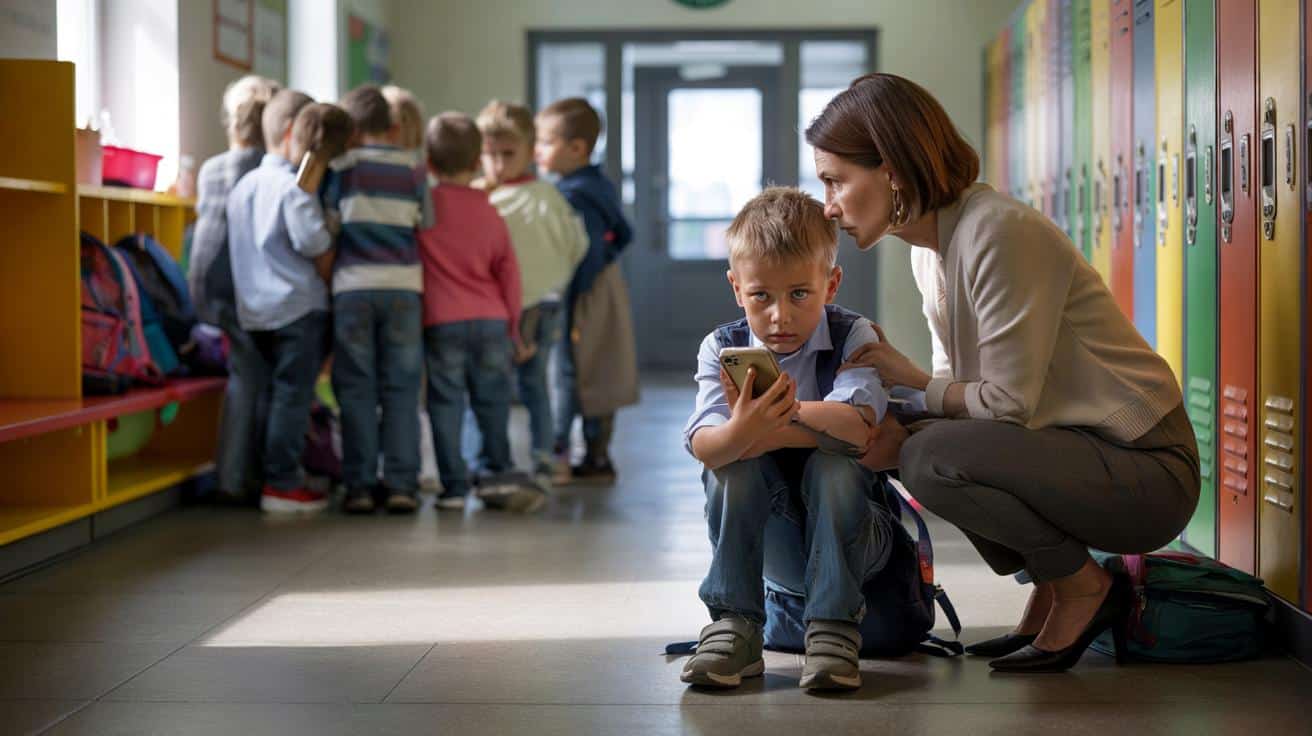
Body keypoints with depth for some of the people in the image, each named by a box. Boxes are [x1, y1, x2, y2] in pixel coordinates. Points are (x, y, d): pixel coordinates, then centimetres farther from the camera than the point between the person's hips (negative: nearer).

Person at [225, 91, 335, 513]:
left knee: (270, 395, 15)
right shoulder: (294, 187, -13)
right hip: (300, 306, -8)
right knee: (294, 395, -3)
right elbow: (312, 242, -19)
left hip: (254, 311, 8)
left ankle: (275, 476, 19)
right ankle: (282, 483, -3)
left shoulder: (243, 186, 13)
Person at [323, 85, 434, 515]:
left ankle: (359, 485, 4)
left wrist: (327, 283, 12)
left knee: (356, 390, 4)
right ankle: (401, 484, 3)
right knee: (400, 389, 5)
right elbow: (427, 232, 9)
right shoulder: (413, 170, 8)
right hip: (403, 287, 1)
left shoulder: (339, 168, 4)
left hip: (352, 288, -1)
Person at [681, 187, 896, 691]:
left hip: (852, 534, -2)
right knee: (732, 465, -24)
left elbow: (857, 428, -29)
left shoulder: (853, 337, -10)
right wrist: (741, 432, -46)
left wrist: (770, 422, -34)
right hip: (770, 547, 2)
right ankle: (734, 626, -22)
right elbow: (704, 447, -23)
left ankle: (834, 629, -26)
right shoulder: (722, 350, -5)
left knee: (831, 465, -29)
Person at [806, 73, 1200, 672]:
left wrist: (912, 382, -8)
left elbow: (1009, 404, -21)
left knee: (931, 459, -25)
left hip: (1148, 472, -10)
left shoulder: (997, 234, -22)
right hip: (1074, 447, 10)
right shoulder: (930, 246, 8)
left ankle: (1084, 589, -2)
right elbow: (959, 383, 12)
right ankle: (1048, 598, 13)